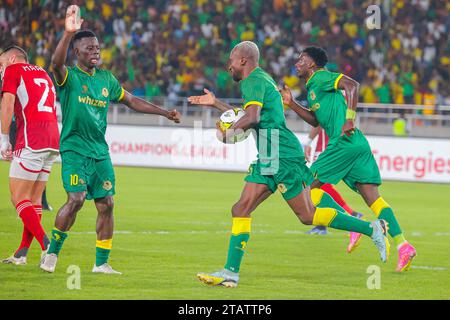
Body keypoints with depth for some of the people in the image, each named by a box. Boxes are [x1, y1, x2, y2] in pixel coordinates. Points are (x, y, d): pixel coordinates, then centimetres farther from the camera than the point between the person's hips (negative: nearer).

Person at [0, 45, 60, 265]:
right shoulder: (43, 74, 27)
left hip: (31, 140, -8)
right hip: (53, 140, 8)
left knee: (18, 197, -7)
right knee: (34, 199, 10)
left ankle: (47, 247, -19)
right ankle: (22, 253, 10)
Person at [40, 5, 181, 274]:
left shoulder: (106, 78, 12)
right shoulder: (69, 76, -7)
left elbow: (132, 101, 23)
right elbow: (57, 62, -31)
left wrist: (165, 112, 19)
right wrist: (68, 34, -47)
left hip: (100, 151, 6)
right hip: (74, 148, -6)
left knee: (106, 204, 3)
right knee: (76, 199, -19)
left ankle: (101, 263, 13)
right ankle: (52, 252, -2)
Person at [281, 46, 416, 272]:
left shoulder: (320, 77, -2)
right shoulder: (314, 87, 26)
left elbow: (351, 84, -17)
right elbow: (314, 120, 34)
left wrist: (349, 118, -24)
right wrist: (291, 103, 27)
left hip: (344, 142, -9)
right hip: (358, 144, 9)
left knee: (310, 184, -1)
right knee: (372, 197, 1)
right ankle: (402, 245, -9)